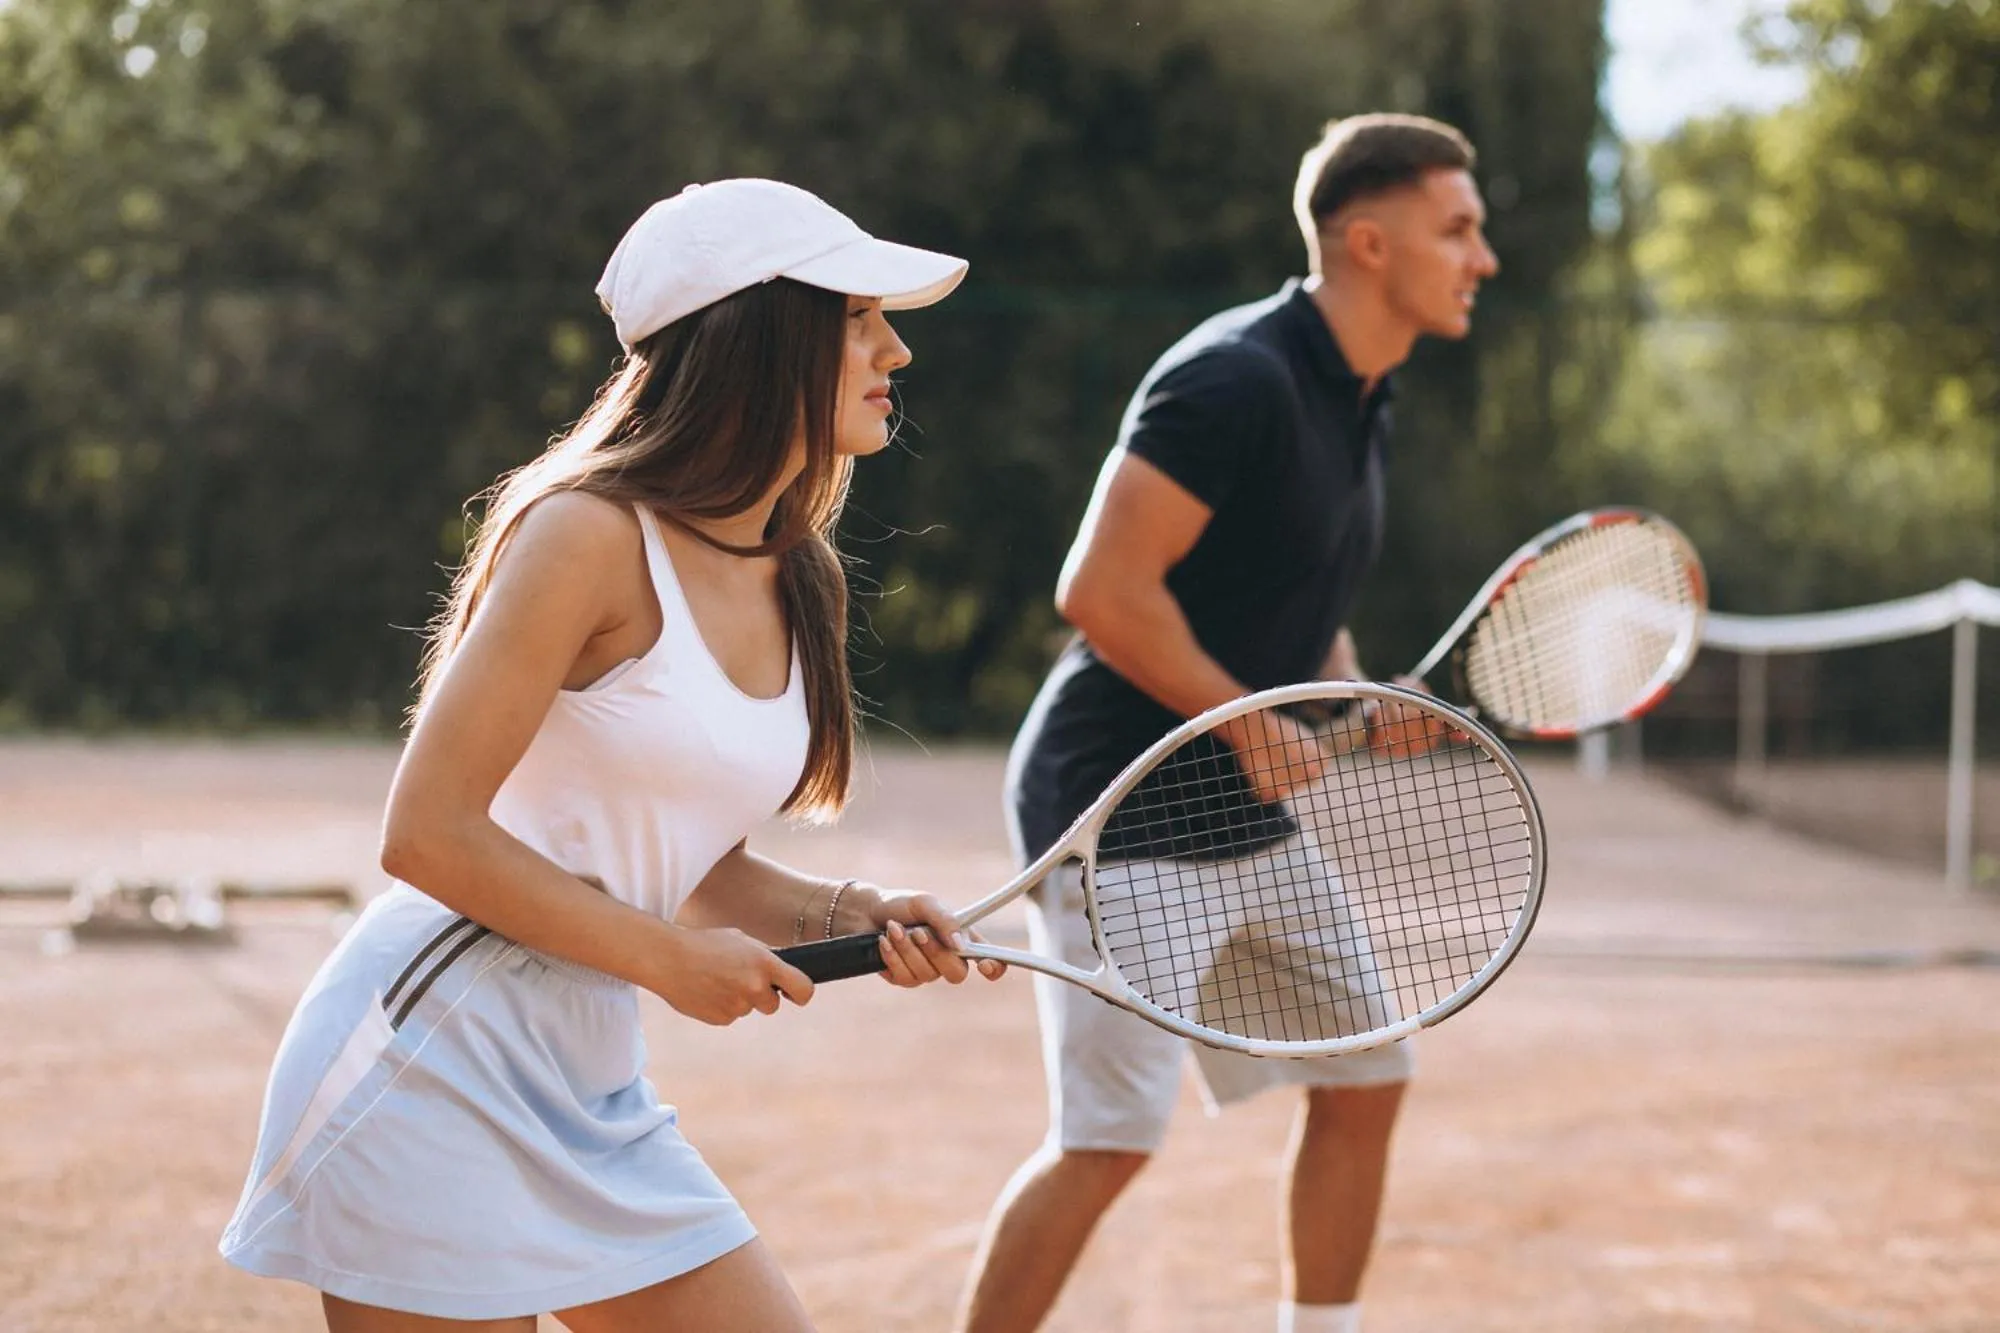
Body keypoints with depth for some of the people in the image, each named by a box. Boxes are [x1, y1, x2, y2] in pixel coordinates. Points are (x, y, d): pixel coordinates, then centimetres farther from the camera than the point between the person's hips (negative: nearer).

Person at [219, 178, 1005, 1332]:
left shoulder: (798, 586, 9)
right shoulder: (591, 536, -15)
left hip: (593, 1089, 8)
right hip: (434, 1062, -8)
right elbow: (428, 835, -18)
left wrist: (847, 916, -1)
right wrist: (669, 957, -15)